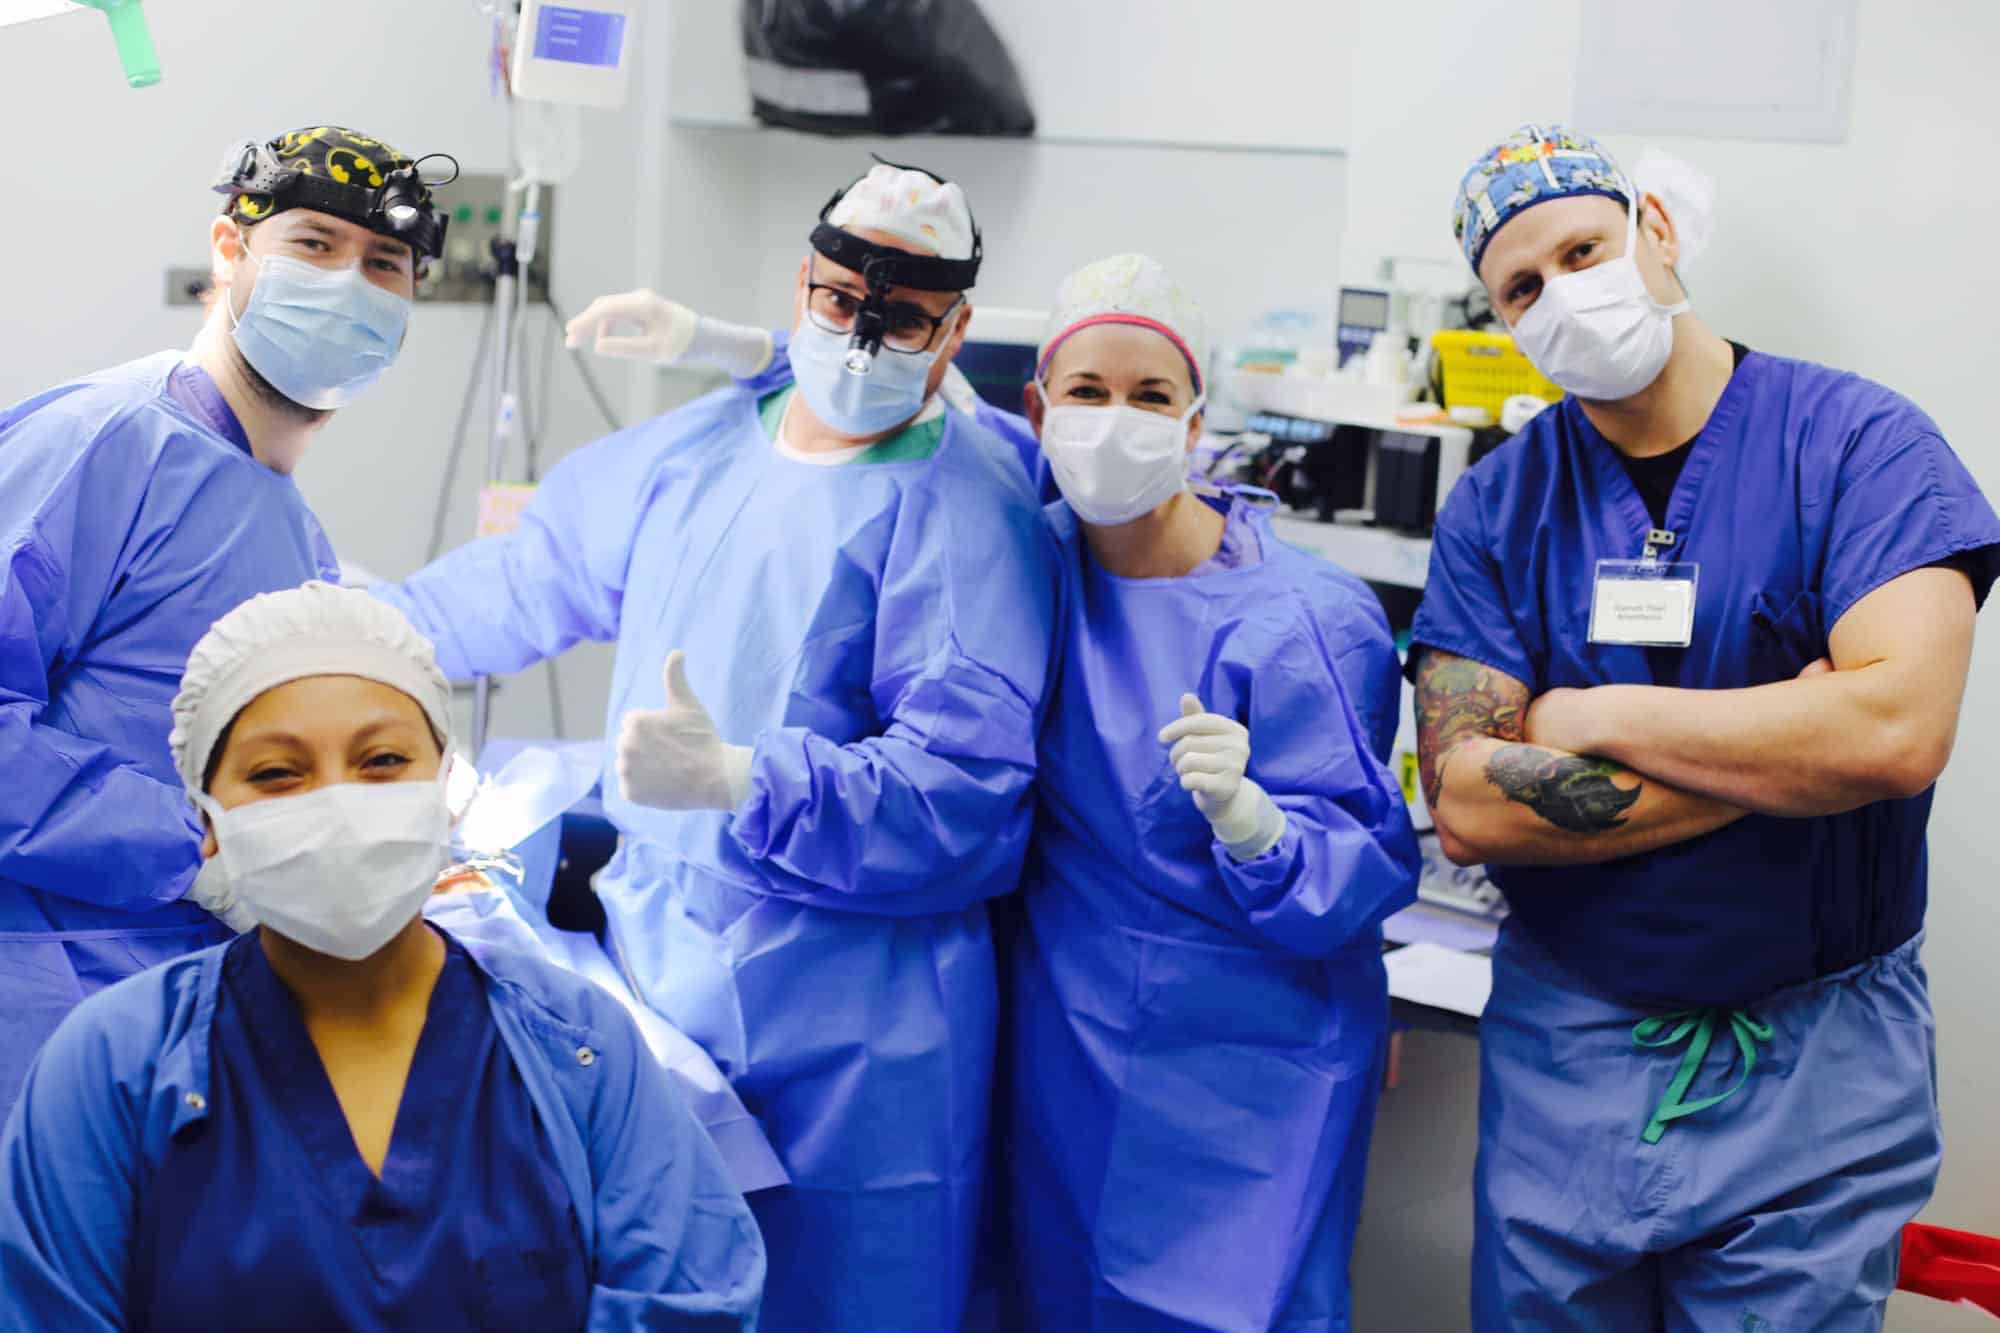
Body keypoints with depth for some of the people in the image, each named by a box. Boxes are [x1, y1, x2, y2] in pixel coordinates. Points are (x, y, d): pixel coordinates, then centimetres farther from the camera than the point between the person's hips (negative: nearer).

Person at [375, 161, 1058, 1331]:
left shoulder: (971, 518, -14)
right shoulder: (690, 451, 9)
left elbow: (960, 789, -22)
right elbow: (532, 581, 26)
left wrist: (737, 782, -32)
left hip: (843, 1030, -6)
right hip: (656, 968, 6)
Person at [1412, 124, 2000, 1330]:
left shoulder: (1859, 442, -10)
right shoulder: (1497, 508, -1)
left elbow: (1898, 729, -25)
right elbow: (1468, 808, -11)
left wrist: (1589, 717, -15)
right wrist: (1785, 750, -16)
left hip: (1811, 1064, -2)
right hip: (1564, 1049, 3)